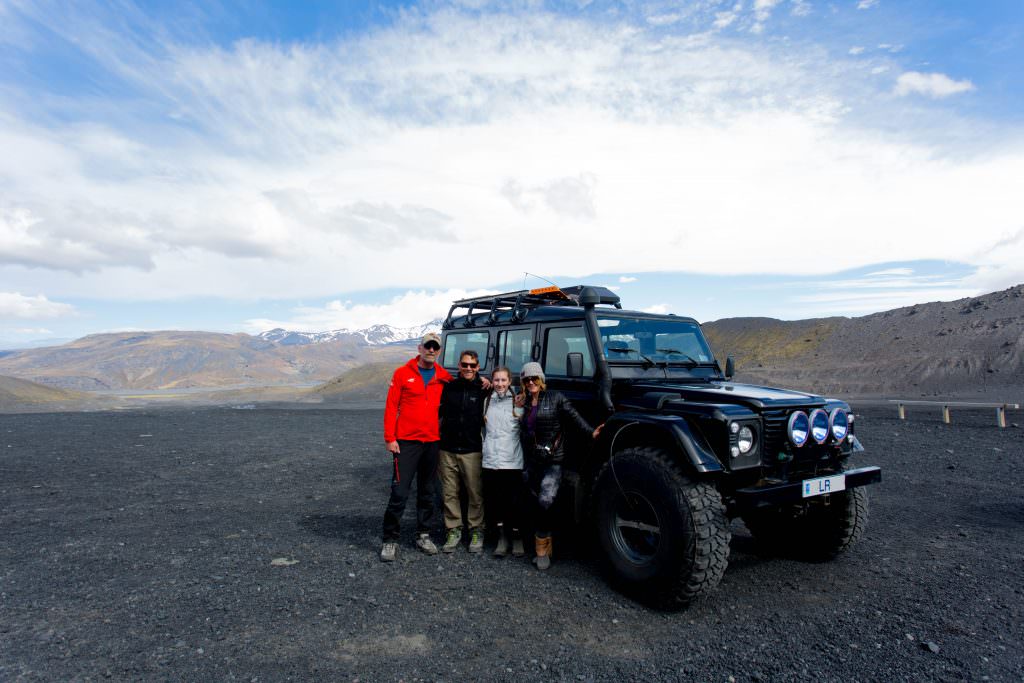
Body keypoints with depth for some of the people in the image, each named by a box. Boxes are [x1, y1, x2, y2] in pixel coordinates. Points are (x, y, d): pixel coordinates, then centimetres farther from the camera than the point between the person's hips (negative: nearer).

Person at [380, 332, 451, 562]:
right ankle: (390, 539, 10)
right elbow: (391, 407, -4)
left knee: (429, 493, 12)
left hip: (433, 443, 4)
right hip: (406, 442, -3)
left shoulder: (444, 377, 6)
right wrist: (390, 438, -10)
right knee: (399, 492, -3)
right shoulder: (402, 373, -2)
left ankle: (423, 535, 26)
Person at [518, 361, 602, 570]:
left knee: (545, 501, -20)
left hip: (553, 461, -5)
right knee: (536, 506, 8)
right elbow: (522, 434, 17)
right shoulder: (523, 405, 14)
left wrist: (591, 432, -23)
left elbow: (574, 417, -8)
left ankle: (542, 546, -3)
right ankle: (545, 549, 22)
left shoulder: (555, 398, 0)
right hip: (531, 463, 5)